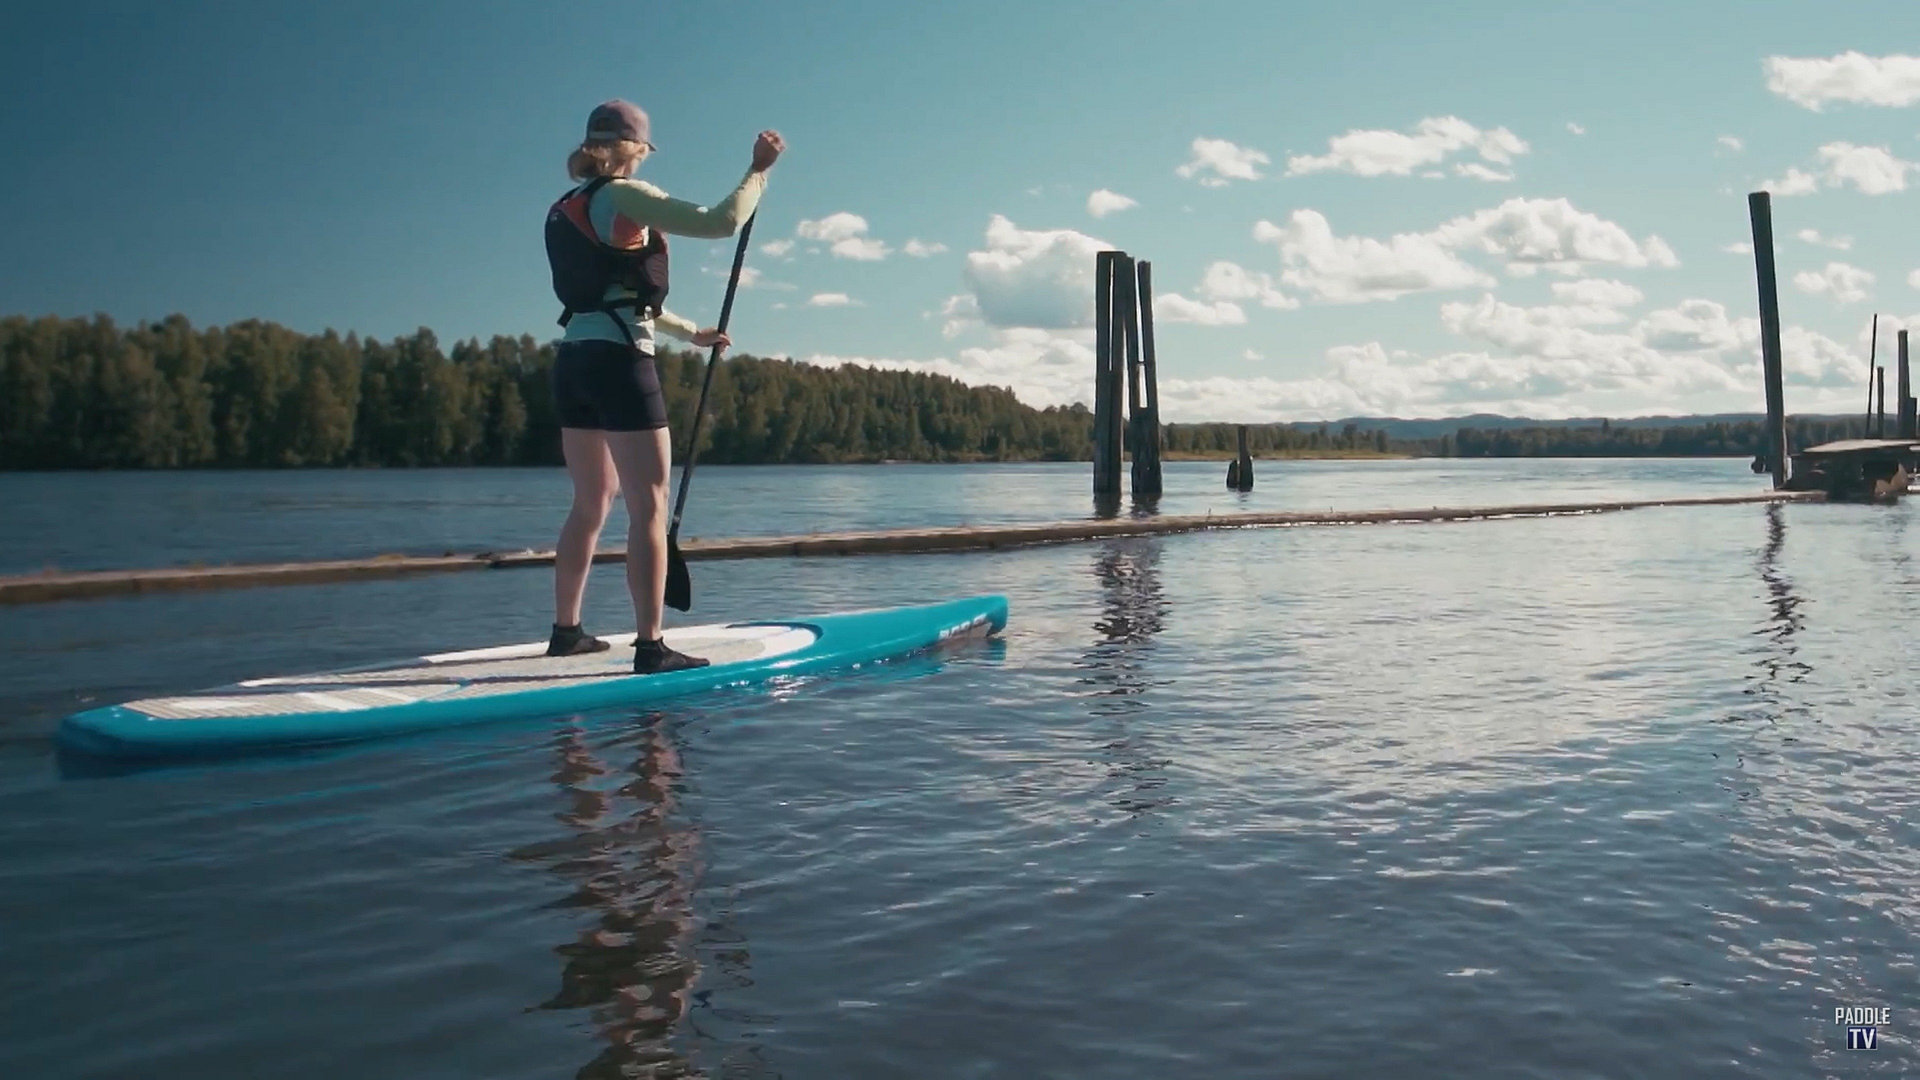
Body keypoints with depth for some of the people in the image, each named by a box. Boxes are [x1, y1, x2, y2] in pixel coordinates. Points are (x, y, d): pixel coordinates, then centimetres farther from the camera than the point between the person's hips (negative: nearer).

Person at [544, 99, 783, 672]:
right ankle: (650, 647, -9)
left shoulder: (565, 211, 19)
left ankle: (566, 630, 24)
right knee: (648, 508, -7)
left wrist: (692, 332, 35)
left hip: (572, 361, 9)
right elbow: (722, 221, -15)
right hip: (619, 362, -9)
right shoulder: (626, 196, -7)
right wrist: (759, 169, -1)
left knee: (591, 504, 17)